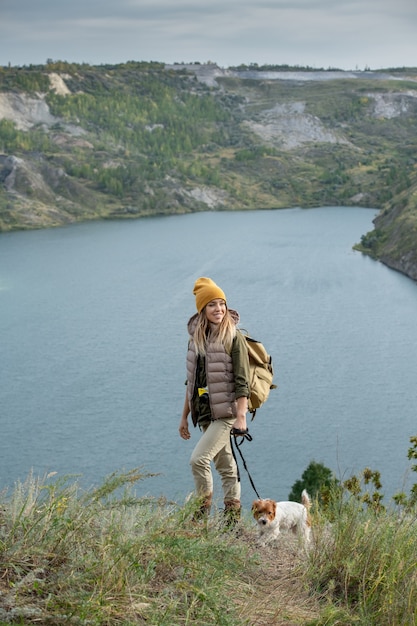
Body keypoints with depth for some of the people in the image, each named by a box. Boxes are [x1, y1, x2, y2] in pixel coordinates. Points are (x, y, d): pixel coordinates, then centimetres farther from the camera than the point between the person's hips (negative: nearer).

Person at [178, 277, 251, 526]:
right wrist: (185, 416, 18)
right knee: (226, 466, 12)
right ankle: (233, 519, 18)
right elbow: (192, 381, 17)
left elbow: (242, 382, -13)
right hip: (206, 414, 6)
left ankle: (203, 509, 2)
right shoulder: (196, 339, 10)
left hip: (226, 412, -6)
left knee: (199, 458, -15)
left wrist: (241, 416, -20)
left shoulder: (234, 338, -9)